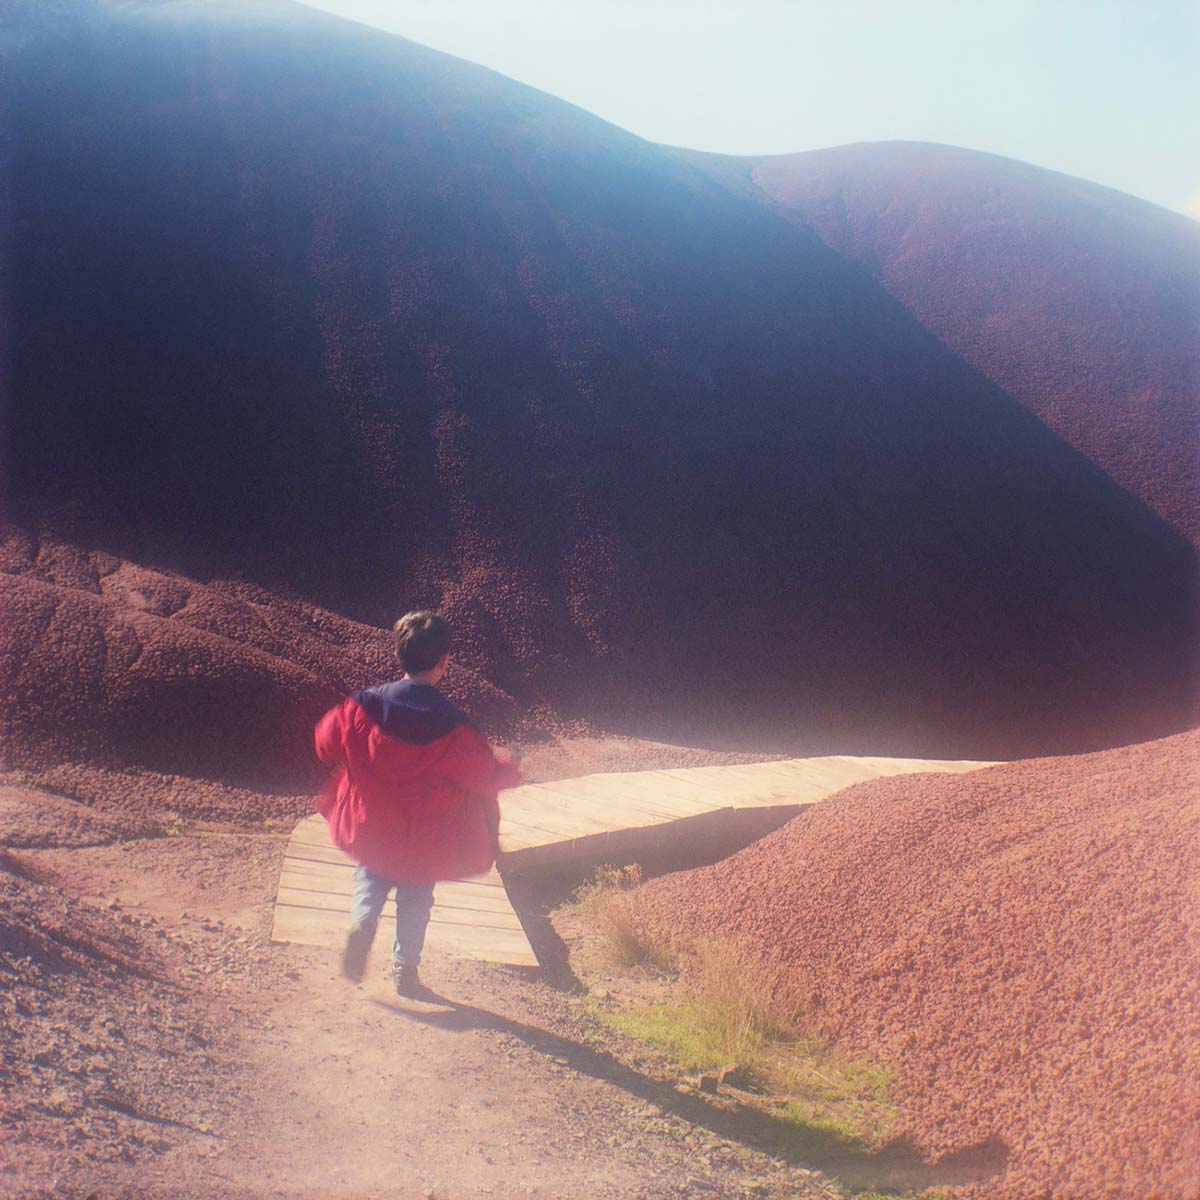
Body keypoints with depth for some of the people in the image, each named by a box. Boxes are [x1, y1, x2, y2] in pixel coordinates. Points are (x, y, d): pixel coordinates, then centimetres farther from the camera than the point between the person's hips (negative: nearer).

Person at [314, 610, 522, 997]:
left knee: (371, 876, 26)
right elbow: (485, 775, -10)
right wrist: (508, 763, 13)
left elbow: (326, 742, -2)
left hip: (370, 824, 2)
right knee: (415, 897, 18)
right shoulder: (453, 726, -20)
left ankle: (362, 921, -1)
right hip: (424, 837, -2)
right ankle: (404, 968, 25)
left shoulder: (364, 704, -14)